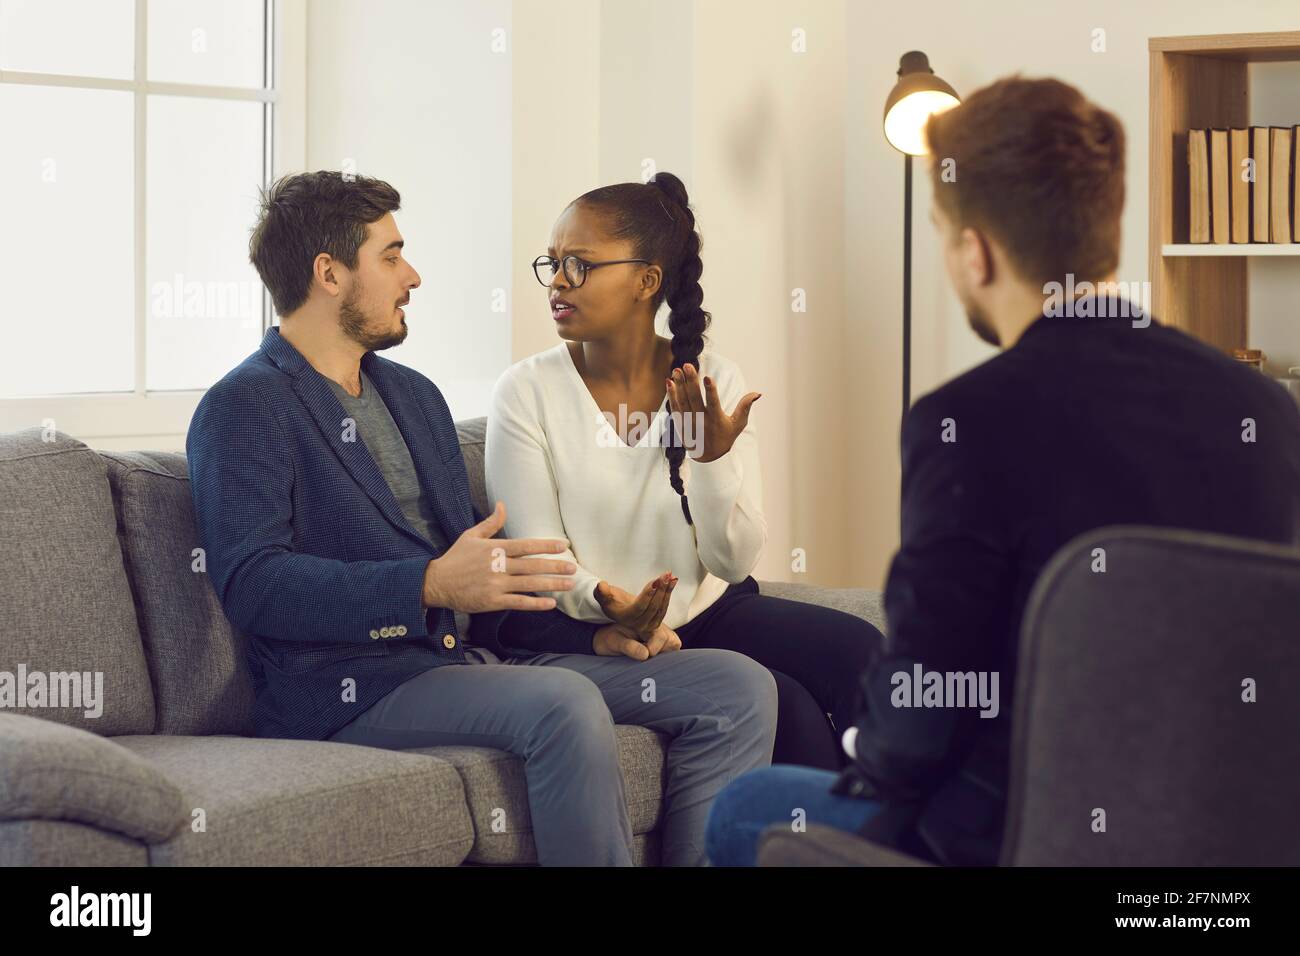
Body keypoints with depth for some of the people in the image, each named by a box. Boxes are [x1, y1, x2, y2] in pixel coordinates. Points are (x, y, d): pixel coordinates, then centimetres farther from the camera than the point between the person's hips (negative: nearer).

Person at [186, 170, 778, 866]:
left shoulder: (414, 396, 24)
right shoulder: (244, 408, -3)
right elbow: (250, 582, -17)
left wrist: (595, 631, 7)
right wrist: (431, 585, -27)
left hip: (471, 654, 8)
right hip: (351, 693, -8)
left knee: (737, 686, -6)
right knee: (565, 704, -36)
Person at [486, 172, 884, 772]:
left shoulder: (714, 383, 0)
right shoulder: (527, 392, -6)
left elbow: (735, 562, -3)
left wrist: (713, 458, -21)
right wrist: (610, 604, -29)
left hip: (712, 611, 3)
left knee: (858, 651, -23)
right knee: (783, 701, -26)